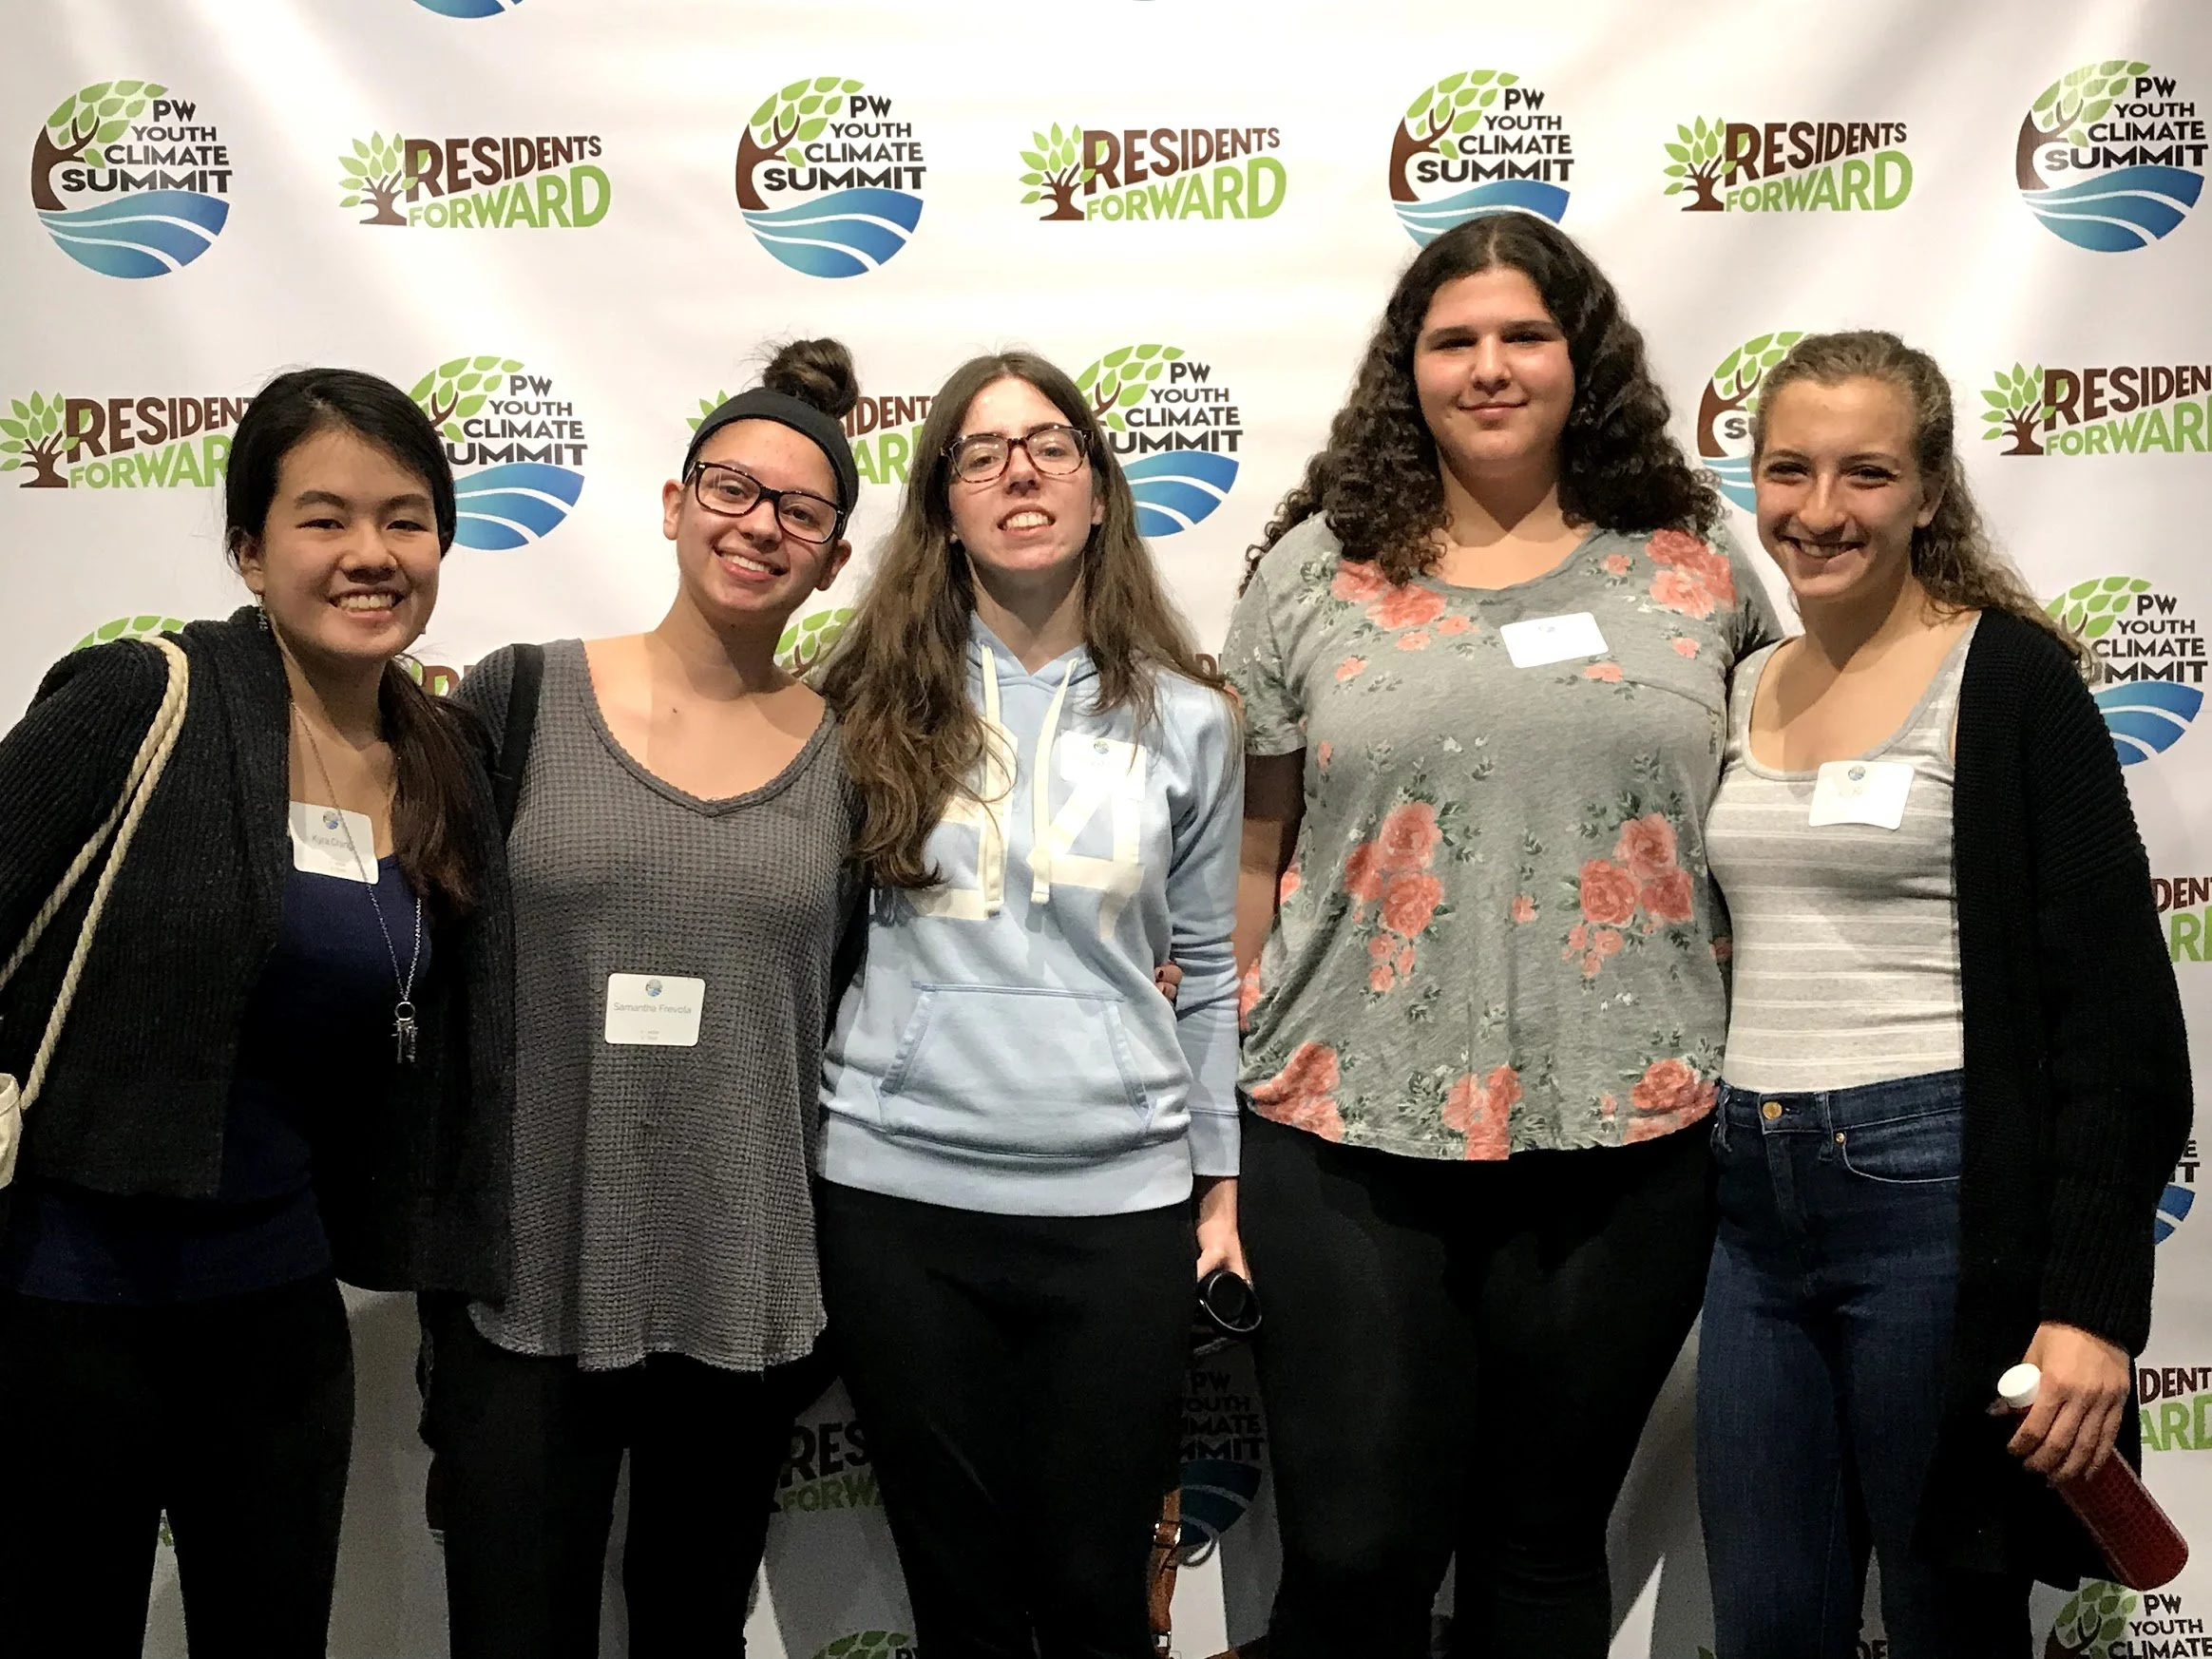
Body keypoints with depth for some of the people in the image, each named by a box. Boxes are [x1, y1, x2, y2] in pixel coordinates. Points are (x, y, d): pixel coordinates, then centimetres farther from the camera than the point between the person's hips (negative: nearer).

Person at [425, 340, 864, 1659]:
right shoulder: (519, 699, -3)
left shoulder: (848, 755, 1)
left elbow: (849, 1016, 8)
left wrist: (840, 1280, 8)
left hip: (748, 1291, 2)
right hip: (524, 1280, -1)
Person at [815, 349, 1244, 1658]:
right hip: (899, 1197, 0)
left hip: (1119, 1205, 0)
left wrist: (1224, 1181, 7)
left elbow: (1211, 969, 8)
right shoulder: (874, 702, 2)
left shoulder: (1185, 720, 3)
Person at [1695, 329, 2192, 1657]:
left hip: (1940, 1196, -5)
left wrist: (2091, 1304, -16)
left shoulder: (2006, 676, -7)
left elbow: (2120, 1012, -11)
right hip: (1753, 1203, 5)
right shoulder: (1741, 689, 10)